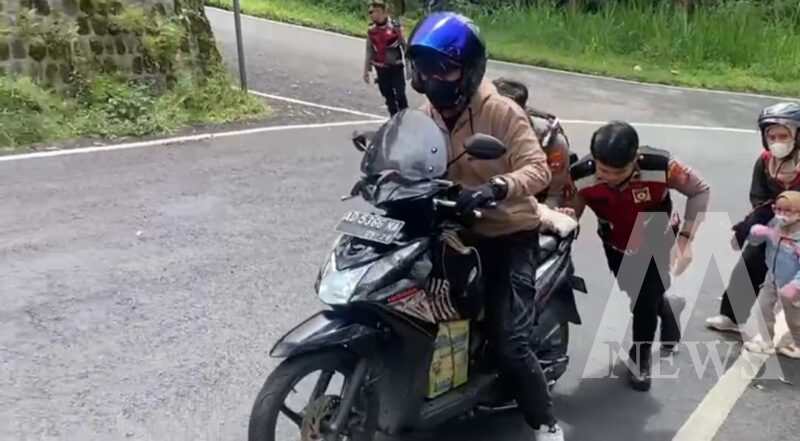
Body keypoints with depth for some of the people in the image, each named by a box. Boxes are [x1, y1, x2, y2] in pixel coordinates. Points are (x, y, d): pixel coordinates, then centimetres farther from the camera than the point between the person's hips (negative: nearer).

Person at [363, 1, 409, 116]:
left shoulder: (395, 26, -11)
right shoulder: (371, 30, -1)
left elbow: (404, 45, -3)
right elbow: (369, 51, 7)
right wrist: (366, 70, 8)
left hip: (396, 67, -3)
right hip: (381, 69, 3)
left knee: (400, 94, -6)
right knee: (388, 96, 11)